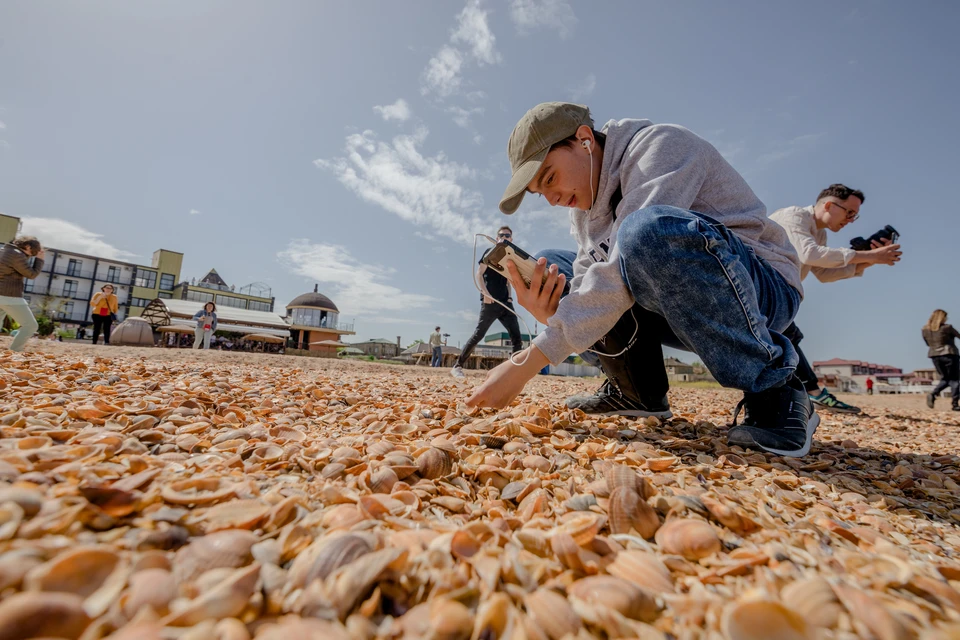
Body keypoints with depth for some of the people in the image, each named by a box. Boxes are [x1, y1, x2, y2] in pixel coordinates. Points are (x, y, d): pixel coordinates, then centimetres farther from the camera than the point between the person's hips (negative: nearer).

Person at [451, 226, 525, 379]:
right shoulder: (491, 252, 4)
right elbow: (479, 273, -4)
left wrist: (509, 297, 10)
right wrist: (485, 292, -18)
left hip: (505, 302, 6)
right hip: (490, 301, -6)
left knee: (516, 336, -1)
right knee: (479, 334, -8)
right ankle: (457, 366, 1)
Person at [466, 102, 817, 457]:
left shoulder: (662, 145, -15)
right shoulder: (584, 206, 9)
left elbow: (622, 273, -30)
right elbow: (592, 293, -1)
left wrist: (530, 359, -32)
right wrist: (552, 312, -24)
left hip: (764, 290, -7)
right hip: (682, 309, 7)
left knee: (649, 230, -37)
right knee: (550, 266, 4)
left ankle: (774, 390, -18)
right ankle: (638, 393, 3)